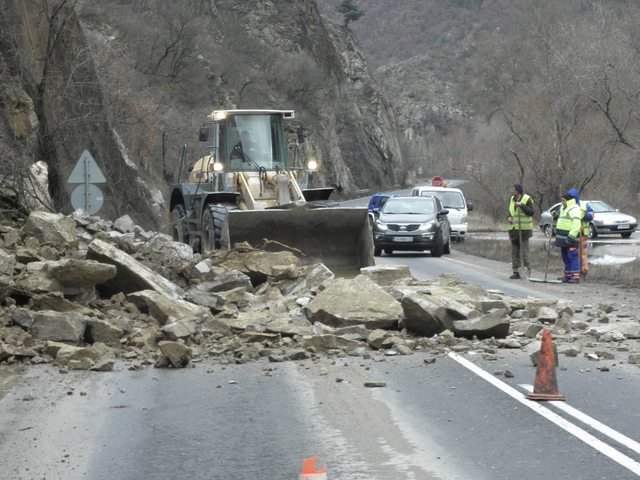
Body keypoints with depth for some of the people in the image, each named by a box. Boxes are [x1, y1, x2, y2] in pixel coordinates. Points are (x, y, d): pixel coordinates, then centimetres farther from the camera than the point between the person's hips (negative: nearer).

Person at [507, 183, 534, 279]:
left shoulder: (527, 199, -6)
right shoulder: (512, 199, 15)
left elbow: (531, 212, -13)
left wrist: (521, 205, -21)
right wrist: (509, 218, 3)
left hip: (524, 229, -7)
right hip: (513, 229, 7)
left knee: (524, 252, -5)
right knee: (514, 252, 7)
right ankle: (516, 272, 11)